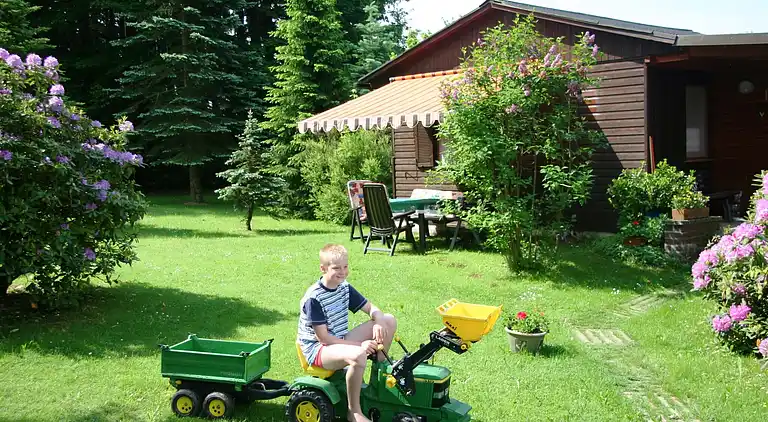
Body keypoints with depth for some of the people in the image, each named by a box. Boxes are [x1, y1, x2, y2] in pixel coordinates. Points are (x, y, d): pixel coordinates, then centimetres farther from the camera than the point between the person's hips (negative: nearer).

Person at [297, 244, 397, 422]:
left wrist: (378, 322, -18)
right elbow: (322, 337, -22)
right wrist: (359, 345, -25)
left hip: (340, 342, 8)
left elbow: (371, 308, 7)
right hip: (317, 349, -8)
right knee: (357, 355, -41)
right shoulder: (313, 298, -20)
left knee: (389, 321, -2)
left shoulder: (345, 288, 2)